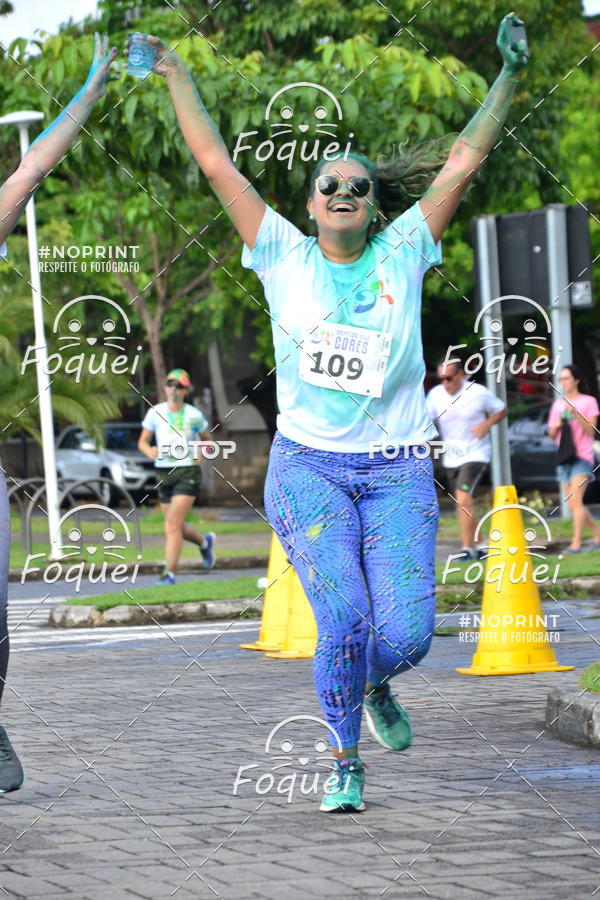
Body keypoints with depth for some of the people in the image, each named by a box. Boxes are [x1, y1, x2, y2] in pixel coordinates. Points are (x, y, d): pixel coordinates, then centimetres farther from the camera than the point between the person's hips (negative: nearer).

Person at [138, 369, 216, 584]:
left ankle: (170, 572, -15)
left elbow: (206, 439, 16)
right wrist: (148, 450, -15)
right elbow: (142, 441, 7)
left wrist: (201, 454, -3)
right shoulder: (155, 413, 3)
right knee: (177, 527, 13)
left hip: (188, 472, -4)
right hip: (165, 474, 4)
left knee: (172, 523, -17)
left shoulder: (194, 415, 0)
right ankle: (205, 542, 45)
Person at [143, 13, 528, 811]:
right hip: (308, 466, -1)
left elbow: (464, 160, 5)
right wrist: (176, 75, 7)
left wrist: (510, 78, 3)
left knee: (407, 633, -11)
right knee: (345, 619, -17)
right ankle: (344, 759, 6)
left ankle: (375, 686, 27)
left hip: (397, 472, 1)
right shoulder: (285, 257, 4)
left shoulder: (403, 253, 6)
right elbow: (217, 163, 5)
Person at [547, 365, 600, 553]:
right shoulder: (558, 404, 15)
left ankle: (576, 542, -20)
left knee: (575, 501, -18)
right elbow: (551, 434, 17)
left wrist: (575, 414, -20)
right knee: (573, 505, 8)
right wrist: (557, 426, -6)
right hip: (564, 459, 6)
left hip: (582, 457, -6)